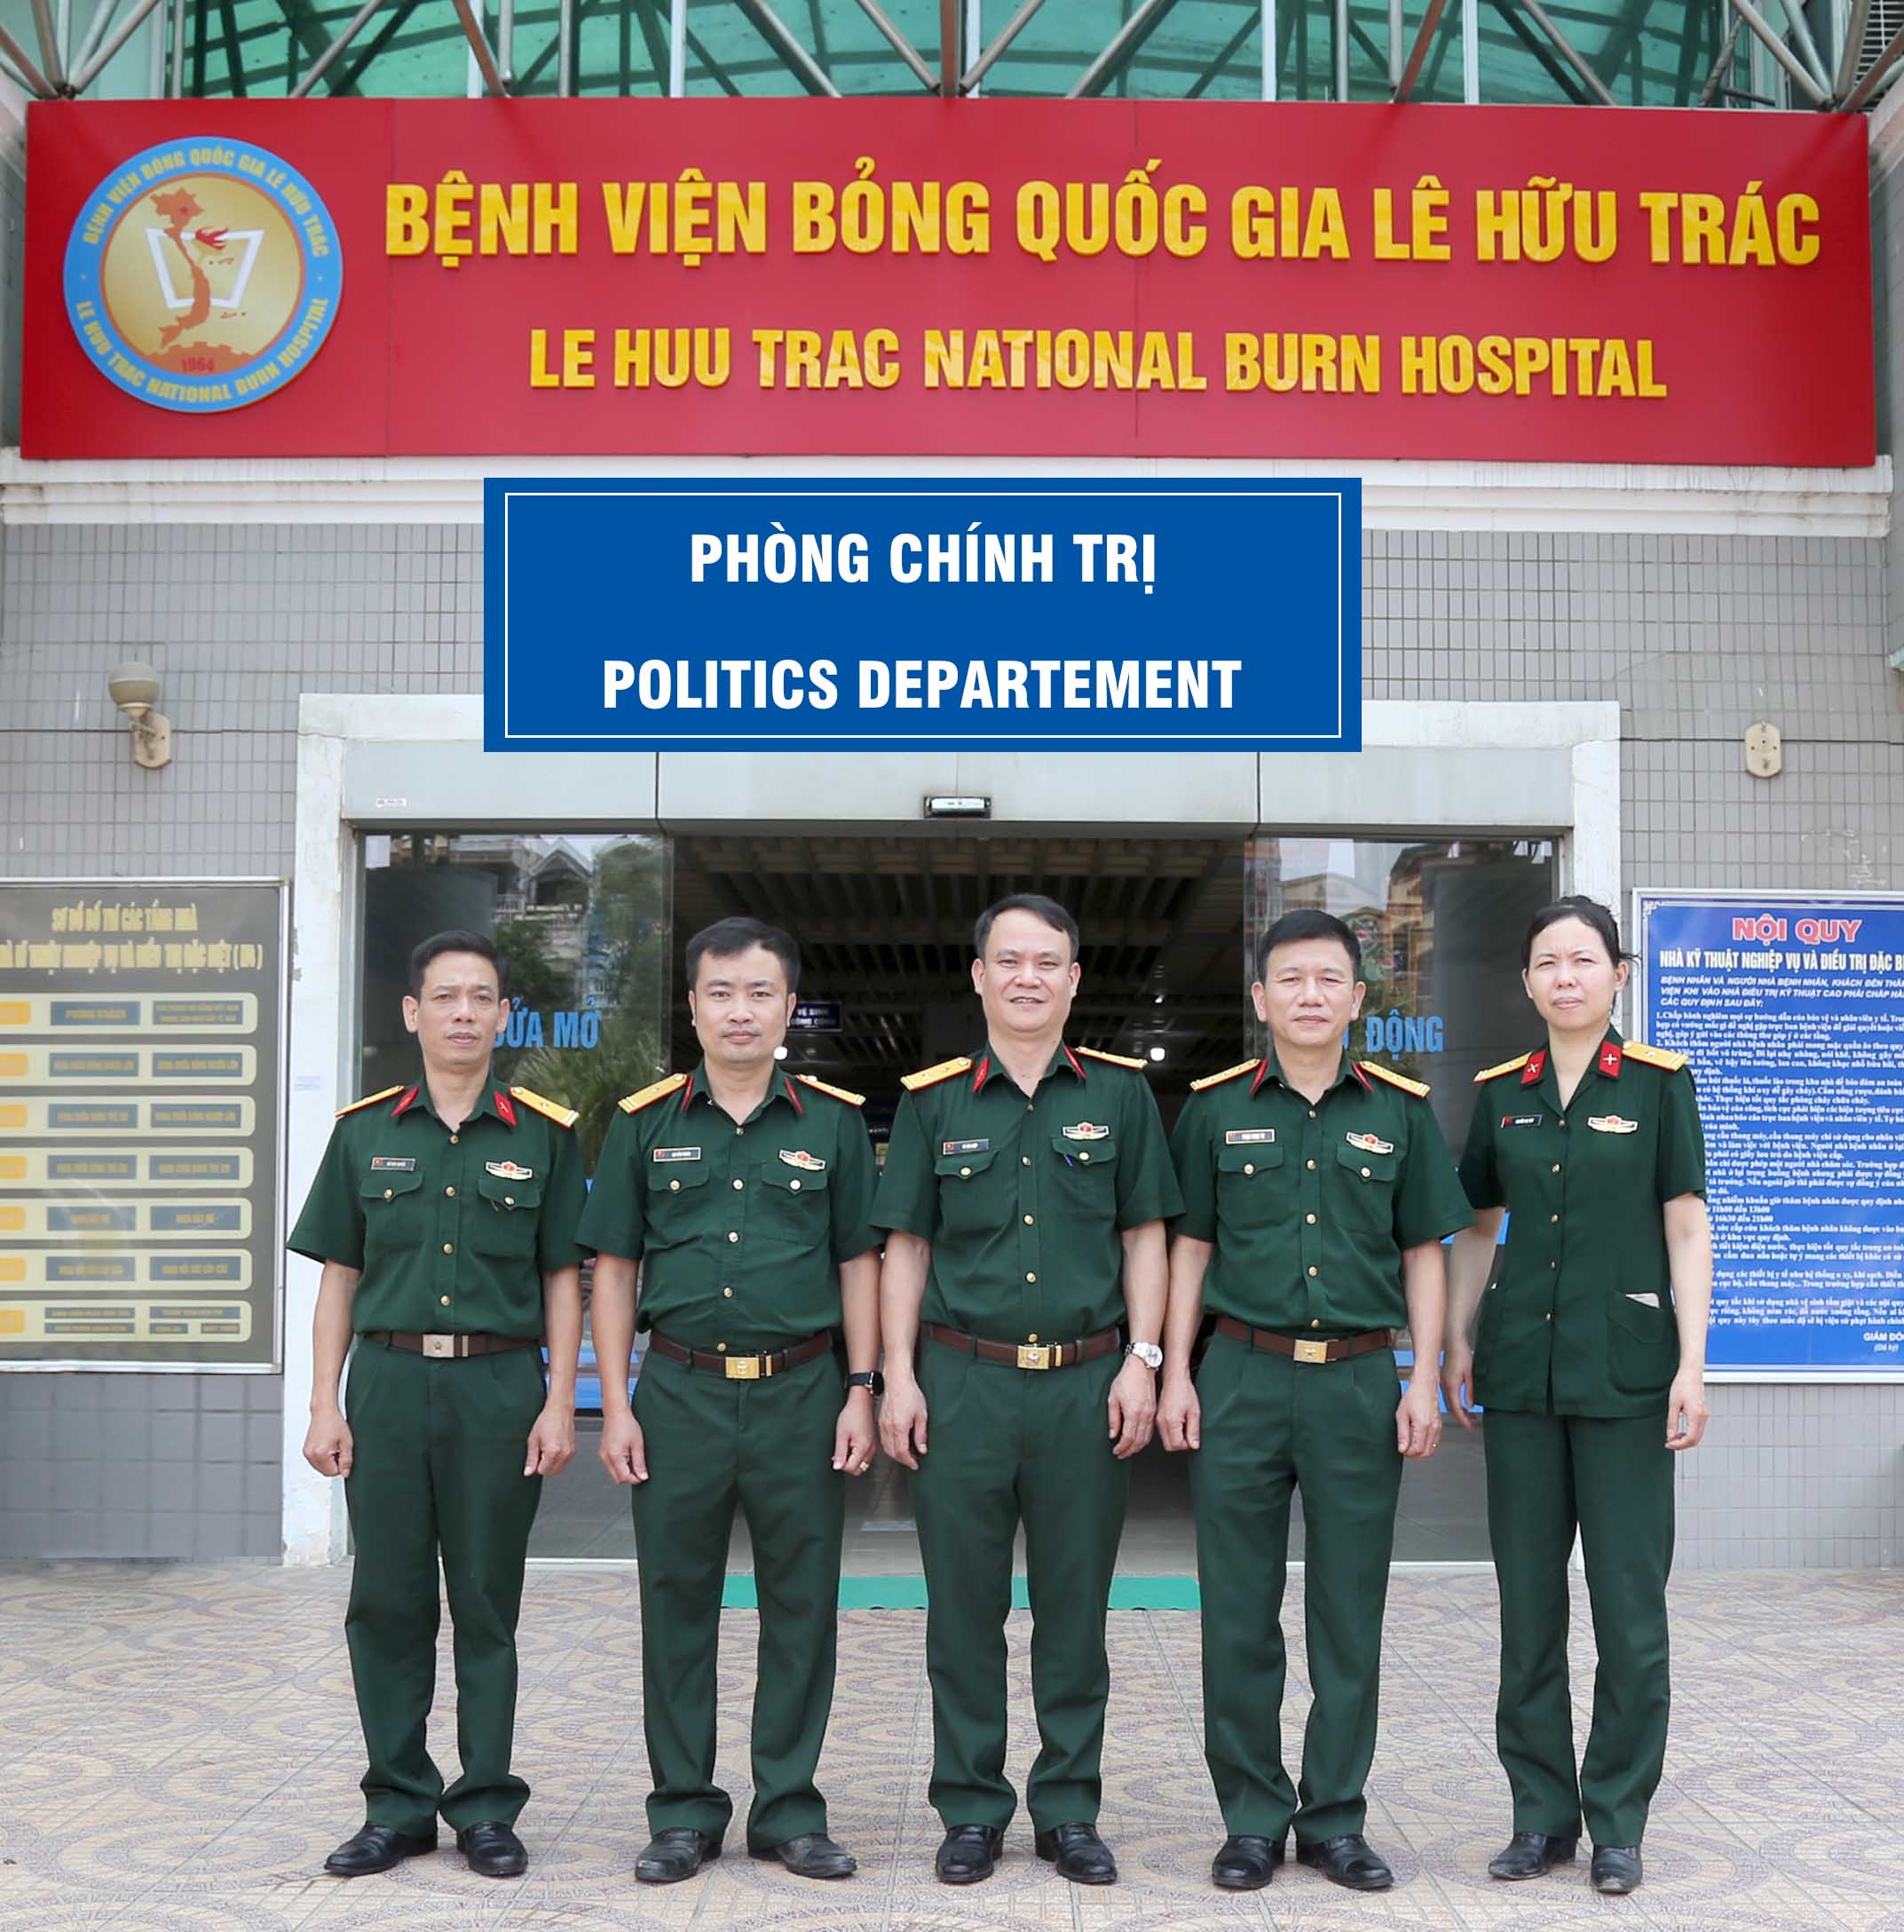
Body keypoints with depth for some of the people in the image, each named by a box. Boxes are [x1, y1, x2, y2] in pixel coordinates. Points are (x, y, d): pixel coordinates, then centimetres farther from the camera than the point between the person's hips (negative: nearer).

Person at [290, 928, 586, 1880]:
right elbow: (339, 1278, 8)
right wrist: (325, 1405, 2)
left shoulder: (544, 1135, 3)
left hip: (499, 1385, -1)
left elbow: (562, 1278, 4)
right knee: (387, 1602, 5)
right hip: (389, 1382, 2)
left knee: (487, 1605, 5)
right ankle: (398, 1805, 18)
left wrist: (560, 1402, -3)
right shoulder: (365, 1131, 7)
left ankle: (485, 1808, 16)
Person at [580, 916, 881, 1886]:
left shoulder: (834, 1121, 4)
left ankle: (789, 1808, 18)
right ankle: (684, 1812, 19)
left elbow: (858, 1262, 6)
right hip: (680, 1391, 0)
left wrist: (861, 1393, -1)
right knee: (677, 1605, 6)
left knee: (801, 1606, 5)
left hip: (801, 1391, 0)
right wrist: (616, 1405, 0)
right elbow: (614, 1269, 6)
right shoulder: (646, 1123, 5)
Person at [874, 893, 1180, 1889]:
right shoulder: (933, 1099, 5)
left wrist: (1142, 1360, -2)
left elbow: (1144, 1237, 7)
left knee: (1075, 1608, 8)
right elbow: (905, 1247, 6)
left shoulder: (1120, 1093, 6)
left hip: (1085, 1383, 0)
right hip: (964, 1379, 0)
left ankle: (1068, 1807, 20)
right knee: (964, 1608, 5)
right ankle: (971, 1812, 18)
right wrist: (898, 1377, -1)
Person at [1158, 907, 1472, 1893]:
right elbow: (1189, 1247, 7)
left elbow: (1423, 1253, 8)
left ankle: (1334, 1819, 19)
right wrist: (1174, 1373, 1)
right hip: (1243, 1376, 0)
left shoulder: (1399, 1111, 6)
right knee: (1238, 1615, 4)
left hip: (1359, 1379, 0)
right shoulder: (1215, 1108, 5)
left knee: (1350, 1615, 6)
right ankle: (1253, 1818, 17)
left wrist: (1425, 1380, 1)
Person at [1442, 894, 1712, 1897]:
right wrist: (1455, 1344, 9)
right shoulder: (1501, 1093, 8)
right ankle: (1542, 1812, 20)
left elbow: (1687, 1228, -4)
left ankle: (1618, 1822, 14)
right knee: (1527, 1599, 9)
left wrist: (1692, 1365, -10)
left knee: (1629, 1599, 1)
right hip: (1522, 1365, 4)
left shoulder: (1657, 1083, -2)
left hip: (1623, 1368, -3)